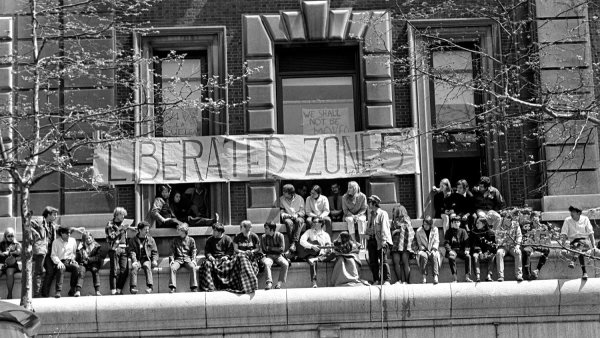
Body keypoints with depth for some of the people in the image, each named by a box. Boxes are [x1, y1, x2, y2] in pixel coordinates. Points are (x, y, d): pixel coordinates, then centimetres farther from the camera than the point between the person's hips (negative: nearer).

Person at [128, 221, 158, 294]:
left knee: (147, 266, -34)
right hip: (137, 260, 0)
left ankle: (150, 286, -43)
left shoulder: (150, 239, 15)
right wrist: (134, 261, -17)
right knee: (134, 267, -32)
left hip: (147, 259, 0)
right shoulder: (133, 240, 11)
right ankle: (133, 287, -38)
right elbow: (132, 252, 1)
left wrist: (154, 260, -5)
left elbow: (155, 252, 14)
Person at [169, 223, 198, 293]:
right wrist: (172, 259, -7)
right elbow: (172, 251, 10)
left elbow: (194, 251, 7)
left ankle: (194, 287, -31)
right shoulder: (175, 240, 15)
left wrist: (193, 260, -9)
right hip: (178, 259, 1)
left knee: (192, 267, -34)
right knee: (173, 268, -31)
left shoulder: (191, 240, 11)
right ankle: (173, 288, -31)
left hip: (188, 259, -1)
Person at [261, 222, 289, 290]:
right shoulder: (263, 237, 2)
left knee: (285, 264, -30)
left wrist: (270, 248, -8)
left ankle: (280, 283, -25)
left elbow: (281, 249, -8)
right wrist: (276, 249, -7)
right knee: (266, 263, -35)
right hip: (268, 256, 0)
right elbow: (264, 250, -1)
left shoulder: (279, 236, -2)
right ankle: (269, 282, -37)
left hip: (278, 256, 0)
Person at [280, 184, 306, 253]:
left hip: (298, 217, 0)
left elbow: (302, 212, 3)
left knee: (299, 221, -38)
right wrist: (286, 215, -14)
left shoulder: (299, 198, 6)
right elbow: (282, 212, 6)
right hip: (288, 218, 0)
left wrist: (296, 215, -17)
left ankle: (294, 243, -44)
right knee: (289, 222, -37)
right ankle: (291, 243, -34)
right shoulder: (282, 199, 9)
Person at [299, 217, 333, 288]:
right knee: (312, 262, -38)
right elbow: (302, 241, -8)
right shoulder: (309, 232, 9)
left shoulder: (326, 235, 14)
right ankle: (314, 282, -41)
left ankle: (317, 259, -35)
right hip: (310, 254, -3)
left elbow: (328, 246, 10)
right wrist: (312, 246, -22)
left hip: (321, 254, 3)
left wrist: (328, 249, -16)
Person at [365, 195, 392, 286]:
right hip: (371, 240, 7)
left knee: (383, 260, -9)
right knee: (372, 262, 5)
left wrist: (384, 240, -21)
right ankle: (376, 280, 12)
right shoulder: (370, 215, 19)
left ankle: (386, 280, -7)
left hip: (381, 241, -7)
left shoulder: (383, 214, -4)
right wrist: (367, 234, 10)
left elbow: (384, 228, -12)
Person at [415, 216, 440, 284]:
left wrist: (433, 249, -14)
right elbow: (419, 244, 1)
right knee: (424, 256, -36)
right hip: (423, 250, -1)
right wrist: (425, 250, -14)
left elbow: (436, 242, 3)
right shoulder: (419, 231, 1)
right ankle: (424, 276, -30)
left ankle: (435, 276, -39)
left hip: (432, 250, 1)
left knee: (434, 255, -34)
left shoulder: (435, 230, 5)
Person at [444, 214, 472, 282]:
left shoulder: (463, 231, 10)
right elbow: (446, 243, -2)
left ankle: (467, 276, -25)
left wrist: (467, 250, -15)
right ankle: (455, 278, -32)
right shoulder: (449, 232, 7)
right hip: (452, 250, -2)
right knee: (451, 257, -34)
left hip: (461, 250, 2)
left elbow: (466, 242, 4)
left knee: (468, 256, -29)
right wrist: (450, 250, -20)